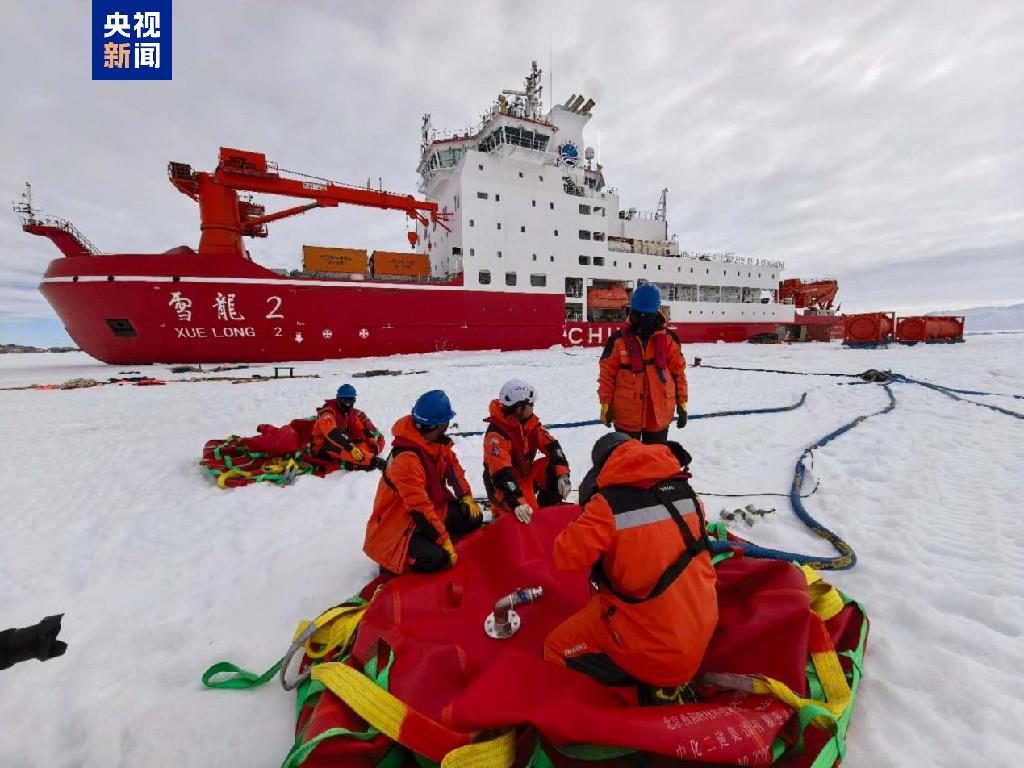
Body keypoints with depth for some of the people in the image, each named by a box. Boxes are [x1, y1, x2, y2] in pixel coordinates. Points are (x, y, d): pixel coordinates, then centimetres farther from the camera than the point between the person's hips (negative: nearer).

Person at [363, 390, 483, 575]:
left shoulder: (437, 440, -7)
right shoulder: (406, 458, -32)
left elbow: (453, 467, 9)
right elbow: (419, 507, -31)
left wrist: (466, 497, -2)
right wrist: (444, 540, -26)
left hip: (433, 507, 8)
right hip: (399, 520, -8)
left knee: (473, 517, -3)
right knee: (434, 558, -28)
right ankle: (394, 563, 1)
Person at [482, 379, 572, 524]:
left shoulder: (531, 421, -7)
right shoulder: (496, 435, -30)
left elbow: (551, 446, -10)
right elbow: (502, 474, -36)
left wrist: (563, 474, -23)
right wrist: (517, 504, -45)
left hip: (526, 474, 7)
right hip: (503, 486, -7)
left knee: (556, 468, -12)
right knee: (529, 515, -23)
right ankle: (501, 510, 8)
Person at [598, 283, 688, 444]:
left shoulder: (669, 338, -1)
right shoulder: (619, 339, -7)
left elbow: (678, 371, 6)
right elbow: (607, 373, -3)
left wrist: (682, 404, 6)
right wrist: (605, 404, -4)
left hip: (659, 414, 2)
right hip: (626, 414, -1)